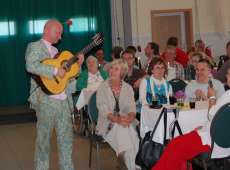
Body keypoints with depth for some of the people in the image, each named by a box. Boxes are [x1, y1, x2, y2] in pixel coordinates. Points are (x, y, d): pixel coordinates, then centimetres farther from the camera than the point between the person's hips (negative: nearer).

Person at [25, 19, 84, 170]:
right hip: (45, 101, -7)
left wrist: (77, 64, 5)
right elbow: (31, 66, -22)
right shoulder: (35, 47, -2)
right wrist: (55, 70, -23)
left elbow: (67, 74, 20)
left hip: (64, 101, 7)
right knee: (44, 139, 2)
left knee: (66, 138, 9)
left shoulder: (56, 50, 21)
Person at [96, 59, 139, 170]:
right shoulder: (102, 88, 1)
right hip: (108, 123, -2)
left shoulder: (128, 88, 10)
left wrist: (130, 117, -26)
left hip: (126, 122, 2)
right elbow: (103, 110, -10)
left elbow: (132, 107, -1)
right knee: (120, 129, -34)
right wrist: (117, 119, -29)